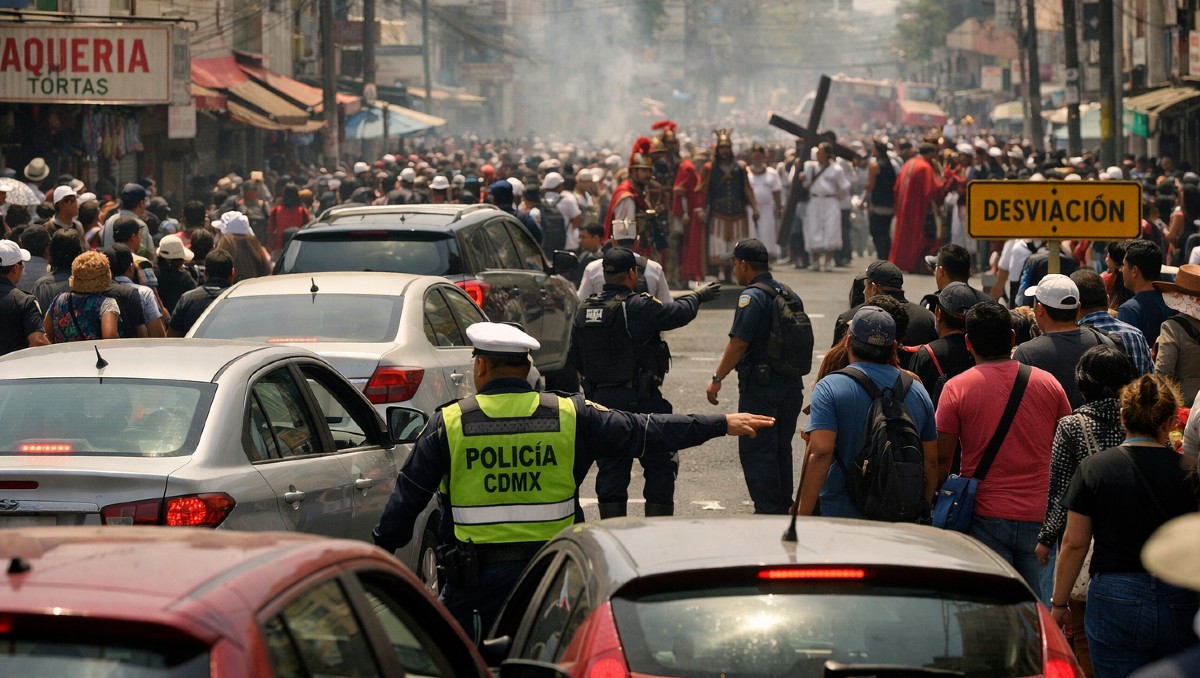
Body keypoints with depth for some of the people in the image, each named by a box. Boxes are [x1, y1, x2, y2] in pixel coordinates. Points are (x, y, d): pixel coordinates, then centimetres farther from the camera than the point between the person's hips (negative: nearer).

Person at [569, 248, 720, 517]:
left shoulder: (584, 311, 5)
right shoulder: (638, 307, -15)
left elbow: (574, 360, 11)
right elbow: (680, 312, -6)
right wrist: (698, 296, 14)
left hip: (600, 398, 6)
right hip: (639, 400, -6)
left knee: (611, 469, 11)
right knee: (660, 465, 5)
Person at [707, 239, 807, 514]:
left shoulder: (752, 296, -14)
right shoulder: (789, 294, 11)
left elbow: (738, 343, -19)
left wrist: (717, 378, -12)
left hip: (760, 386, -8)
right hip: (791, 384, 8)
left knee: (756, 450, -3)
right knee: (781, 448, 17)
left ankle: (767, 510, -6)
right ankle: (784, 508, 22)